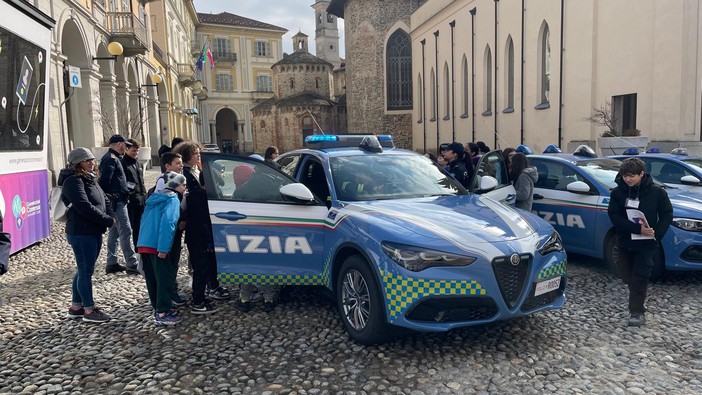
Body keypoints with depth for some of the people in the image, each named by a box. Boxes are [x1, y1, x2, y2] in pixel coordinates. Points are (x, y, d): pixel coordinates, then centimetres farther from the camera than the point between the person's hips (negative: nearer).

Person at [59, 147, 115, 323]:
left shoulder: (90, 179, 15)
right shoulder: (73, 181, -14)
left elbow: (104, 199, 13)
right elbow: (85, 208, -23)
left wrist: (109, 217, -6)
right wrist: (109, 221, -17)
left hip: (94, 231, 9)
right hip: (81, 233, -9)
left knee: (84, 270, 16)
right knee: (86, 271, -1)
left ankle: (76, 306, 28)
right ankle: (89, 310, 9)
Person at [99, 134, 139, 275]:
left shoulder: (113, 158, 19)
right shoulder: (111, 159, -13)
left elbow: (104, 181, 22)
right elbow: (104, 180, -21)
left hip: (117, 201, 11)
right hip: (116, 201, -11)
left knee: (114, 231, 14)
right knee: (125, 231, -9)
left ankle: (111, 264, 20)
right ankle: (132, 265, -7)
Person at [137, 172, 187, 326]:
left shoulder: (155, 198, 19)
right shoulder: (172, 200, -7)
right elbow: (167, 223, -19)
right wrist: (163, 248, -23)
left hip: (144, 244, 8)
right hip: (157, 246, -8)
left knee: (152, 279, 14)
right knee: (165, 278, -2)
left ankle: (158, 308, 24)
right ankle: (162, 314, 0)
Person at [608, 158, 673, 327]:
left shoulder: (657, 192, -8)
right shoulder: (617, 192, -6)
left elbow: (667, 215, -1)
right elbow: (614, 216, -12)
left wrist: (656, 233, -15)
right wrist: (637, 229, -22)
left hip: (646, 243, -2)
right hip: (625, 243, 2)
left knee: (640, 278, -5)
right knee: (628, 277, 11)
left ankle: (637, 311, 2)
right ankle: (636, 305, 32)